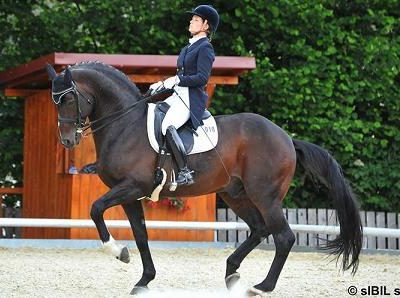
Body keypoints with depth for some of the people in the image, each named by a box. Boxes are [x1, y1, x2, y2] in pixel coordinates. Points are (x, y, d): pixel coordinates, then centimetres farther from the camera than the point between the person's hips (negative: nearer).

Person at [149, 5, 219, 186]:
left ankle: (185, 173, -33)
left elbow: (202, 77, -17)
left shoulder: (205, 47, -7)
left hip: (192, 99, -10)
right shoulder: (190, 47, 21)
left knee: (167, 126, -32)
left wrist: (177, 80, -22)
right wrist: (162, 84, 15)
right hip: (178, 96, 10)